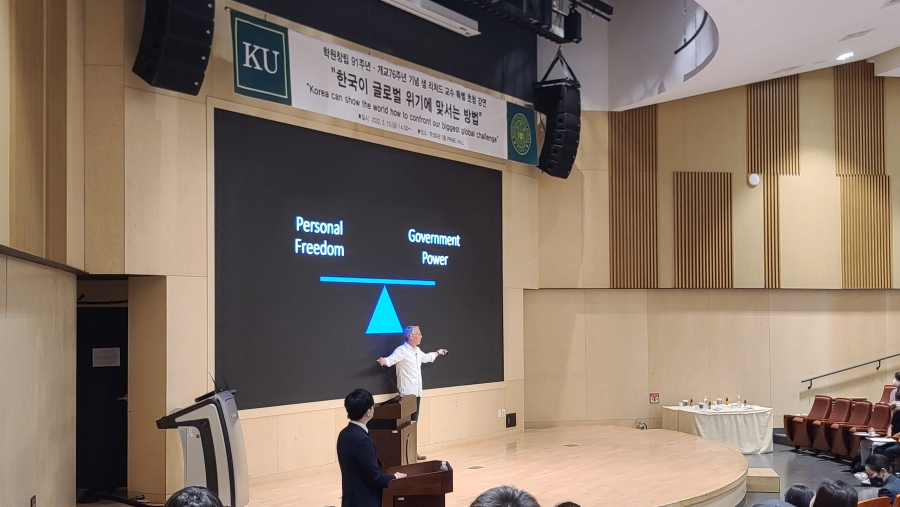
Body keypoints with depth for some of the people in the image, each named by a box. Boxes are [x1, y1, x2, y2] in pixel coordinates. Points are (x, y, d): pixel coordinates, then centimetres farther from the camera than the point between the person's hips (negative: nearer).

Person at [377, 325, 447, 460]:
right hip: (407, 393, -9)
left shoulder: (417, 351, 15)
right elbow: (391, 359, -32)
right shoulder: (402, 350, -13)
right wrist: (384, 361, -54)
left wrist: (437, 353, 52)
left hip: (417, 392, 9)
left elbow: (426, 357, 37)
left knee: (414, 422, 11)